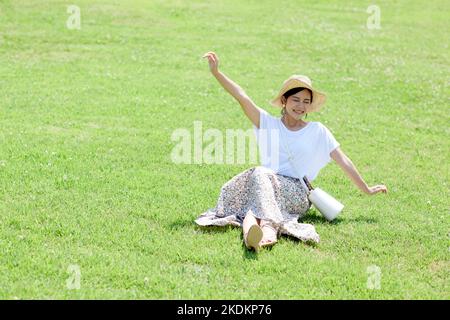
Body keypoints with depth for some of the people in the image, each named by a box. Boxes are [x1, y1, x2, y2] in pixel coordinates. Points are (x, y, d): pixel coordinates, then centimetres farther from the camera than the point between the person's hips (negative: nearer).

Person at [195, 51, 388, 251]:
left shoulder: (318, 131, 12)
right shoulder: (268, 124, 13)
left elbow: (343, 161, 13)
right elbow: (242, 97, 2)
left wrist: (367, 190, 14)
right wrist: (216, 72, -8)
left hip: (296, 194, -1)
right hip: (264, 186, 2)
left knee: (261, 174, -31)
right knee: (259, 173, -34)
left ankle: (251, 223, -58)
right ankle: (269, 228, -61)